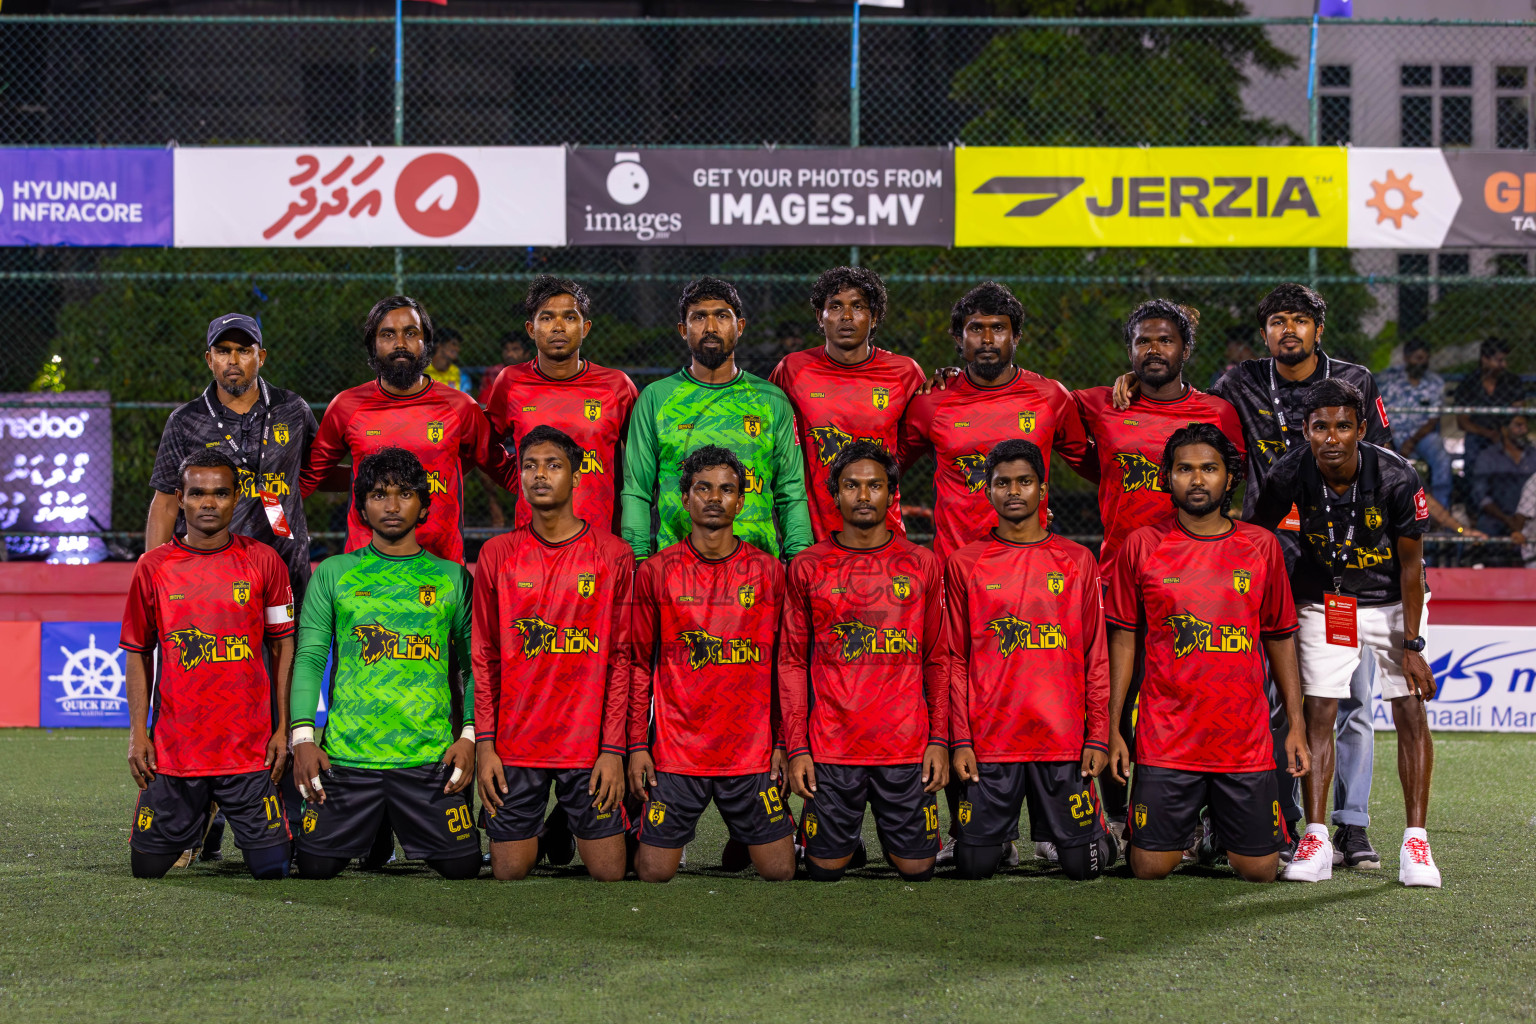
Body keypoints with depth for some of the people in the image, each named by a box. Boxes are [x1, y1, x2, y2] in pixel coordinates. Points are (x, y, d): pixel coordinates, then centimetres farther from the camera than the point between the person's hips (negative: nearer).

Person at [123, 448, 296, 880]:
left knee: (272, 868, -4)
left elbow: (283, 646, 6)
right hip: (173, 747, 1)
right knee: (148, 865, 2)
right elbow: (137, 654, 9)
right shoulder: (153, 567, 3)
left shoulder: (263, 561, 2)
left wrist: (283, 729, 0)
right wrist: (138, 733, 1)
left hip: (250, 748, -1)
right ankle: (196, 820, 34)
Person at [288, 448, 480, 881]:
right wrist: (303, 736, -5)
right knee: (318, 866, -6)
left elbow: (476, 663, 10)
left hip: (430, 758, 0)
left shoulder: (452, 577, 11)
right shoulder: (333, 573, 10)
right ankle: (368, 827, 28)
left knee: (461, 867, -7)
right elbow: (309, 658, 6)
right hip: (346, 754, 0)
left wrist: (470, 735, -3)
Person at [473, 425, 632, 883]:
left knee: (608, 873, -1)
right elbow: (484, 657, 7)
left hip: (589, 750, -1)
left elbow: (621, 658, 0)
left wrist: (613, 749, -6)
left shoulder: (613, 556, 1)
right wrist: (485, 744, -1)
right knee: (509, 874, 2)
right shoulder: (498, 555, 5)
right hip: (514, 747, 1)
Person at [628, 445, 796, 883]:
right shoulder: (656, 572, 3)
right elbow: (639, 664, 6)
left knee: (779, 871, 1)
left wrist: (784, 742, 2)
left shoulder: (768, 573, 5)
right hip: (676, 755, -1)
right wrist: (637, 745, 1)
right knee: (654, 873, -1)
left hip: (753, 754, 1)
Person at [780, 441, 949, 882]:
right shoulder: (808, 567, 4)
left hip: (908, 748, 1)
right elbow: (792, 663, 5)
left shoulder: (923, 565, 7)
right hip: (831, 750, 0)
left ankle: (895, 840, 34)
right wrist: (796, 748, -2)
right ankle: (848, 840, 35)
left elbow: (938, 660, 9)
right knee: (826, 868, 2)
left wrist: (940, 740, 1)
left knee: (916, 868, 2)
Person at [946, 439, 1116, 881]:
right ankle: (1001, 834, 30)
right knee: (975, 864, -3)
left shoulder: (1078, 561, 8)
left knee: (1082, 864, -2)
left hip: (1063, 740, 0)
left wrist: (1098, 737, 0)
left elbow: (1095, 658, 8)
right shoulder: (965, 564, 6)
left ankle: (1093, 829, 32)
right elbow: (957, 660, 6)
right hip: (989, 742, 0)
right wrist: (960, 740, -2)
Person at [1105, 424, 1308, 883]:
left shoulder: (1261, 546, 6)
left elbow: (1279, 638, 12)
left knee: (1258, 870, 1)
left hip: (1246, 738, 1)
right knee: (1150, 867, -4)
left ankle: (1222, 829, 35)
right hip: (1166, 738, -1)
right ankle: (1188, 825, 29)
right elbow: (1123, 639, 6)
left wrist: (1296, 724, 7)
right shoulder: (1142, 547, 2)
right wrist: (1111, 728, 2)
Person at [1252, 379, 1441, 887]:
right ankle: (1316, 838, -3)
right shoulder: (1290, 475, -21)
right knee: (1318, 712, -7)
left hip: (1391, 599, -1)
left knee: (1411, 712, -7)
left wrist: (1412, 645, -16)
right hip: (1322, 599, 1)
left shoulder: (1397, 478, -25)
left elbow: (1411, 565, -15)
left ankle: (1416, 841, -2)